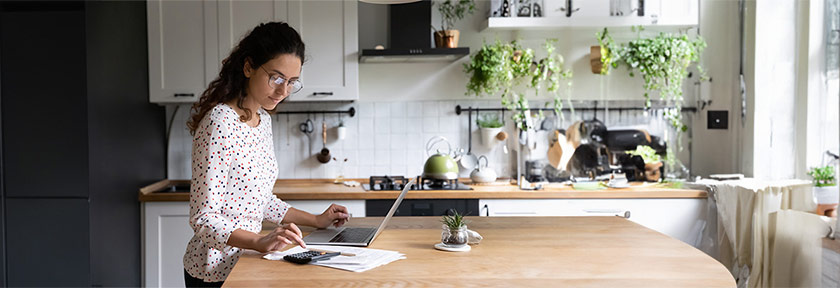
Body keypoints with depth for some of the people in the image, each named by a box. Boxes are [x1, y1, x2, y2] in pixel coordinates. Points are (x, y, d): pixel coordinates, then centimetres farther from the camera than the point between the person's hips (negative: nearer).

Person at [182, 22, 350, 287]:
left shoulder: (263, 119, 6)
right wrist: (260, 241, -36)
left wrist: (316, 220, 11)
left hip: (243, 261, 8)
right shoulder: (220, 123, -22)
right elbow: (204, 219, -23)